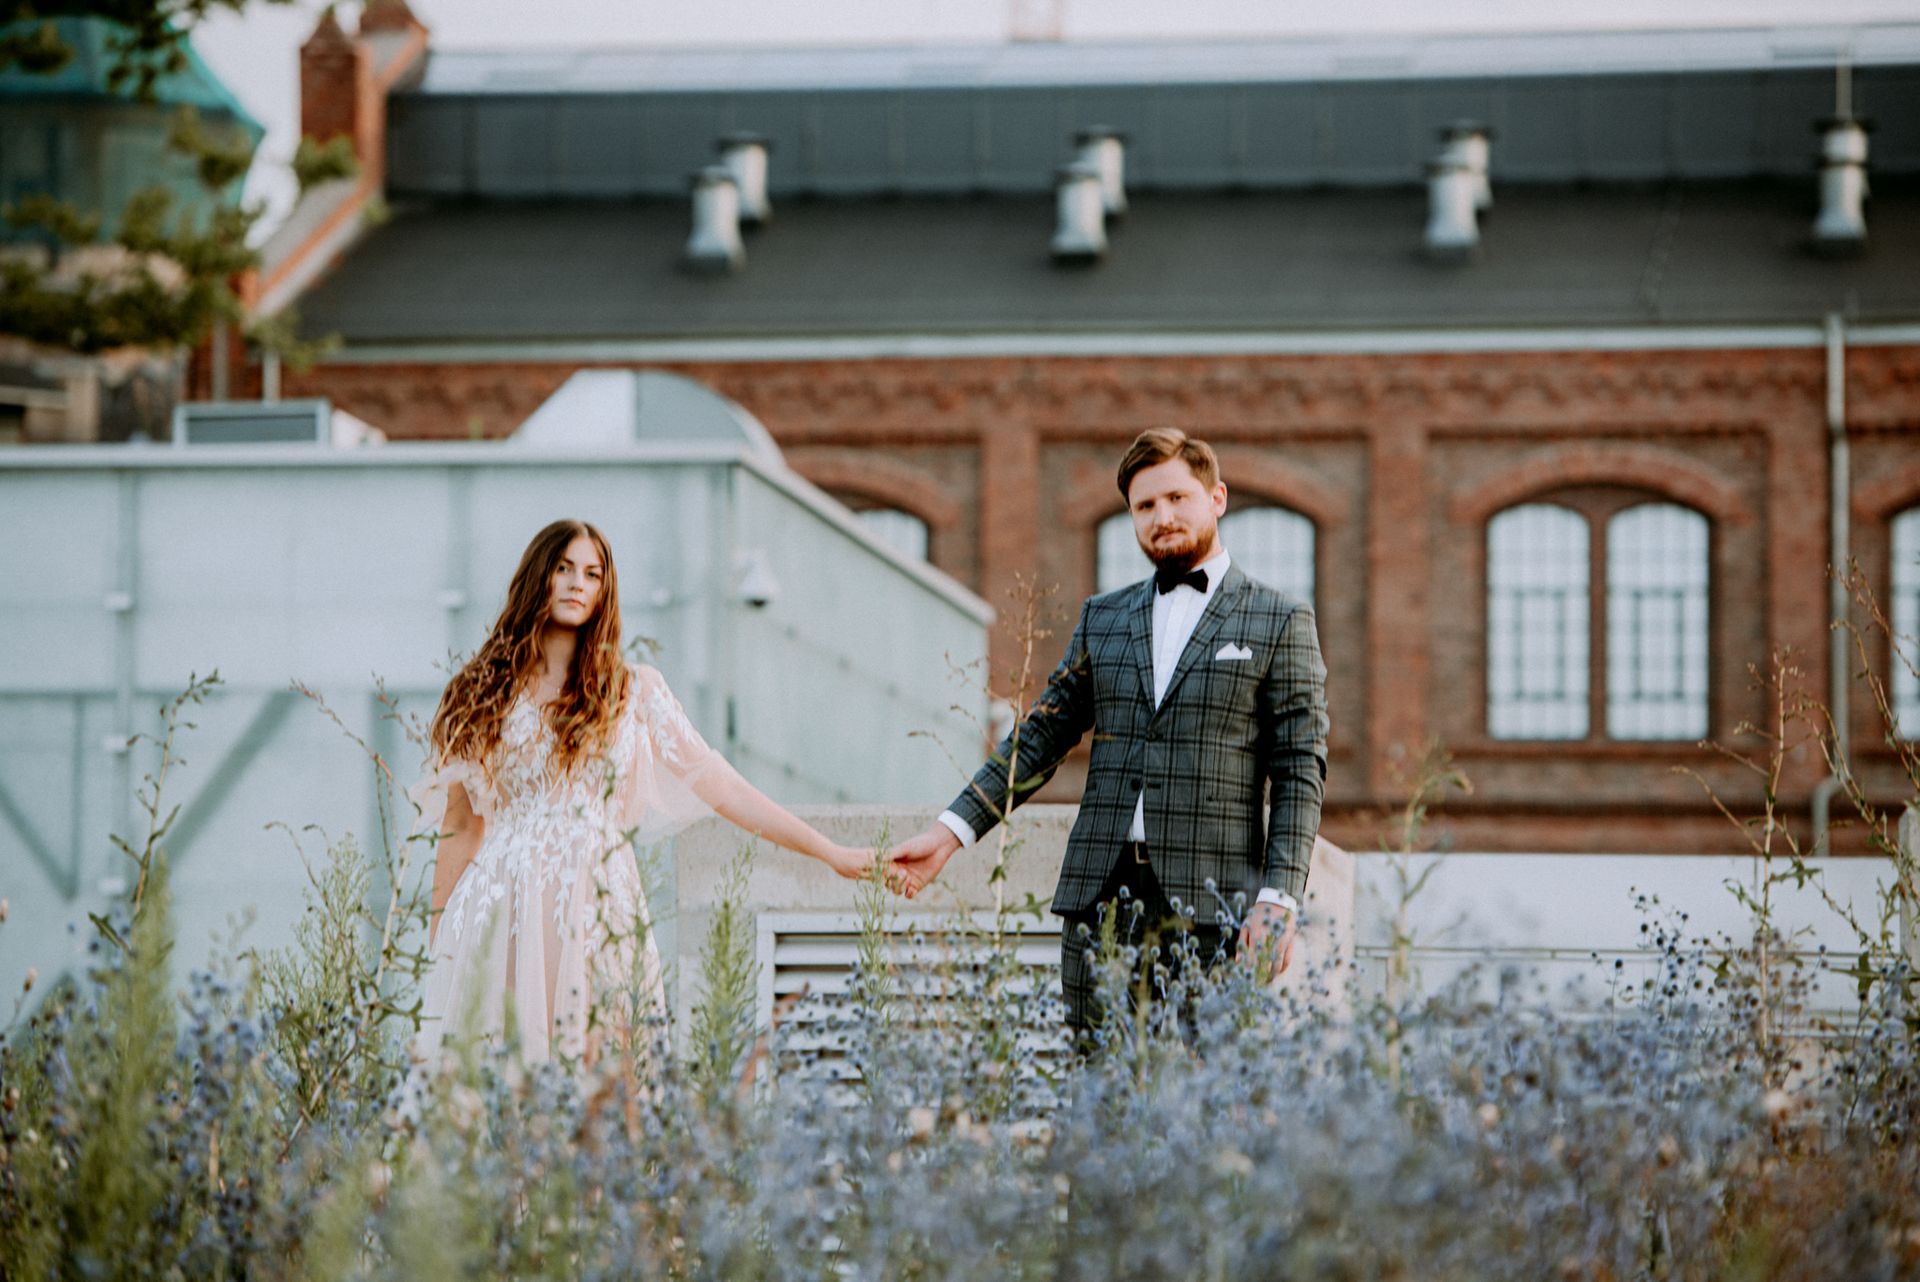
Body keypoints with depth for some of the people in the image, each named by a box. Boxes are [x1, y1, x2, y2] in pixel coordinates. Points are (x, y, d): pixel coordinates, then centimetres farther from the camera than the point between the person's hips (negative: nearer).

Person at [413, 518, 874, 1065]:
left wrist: (831, 853, 0)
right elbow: (459, 826, 13)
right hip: (498, 913, 0)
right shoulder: (481, 694, 10)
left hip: (597, 915, 0)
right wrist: (436, 936, 10)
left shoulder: (634, 691, 9)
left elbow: (720, 786, 6)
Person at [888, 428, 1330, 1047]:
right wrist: (950, 832, 5)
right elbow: (1040, 738, 17)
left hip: (1210, 903, -4)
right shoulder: (1102, 618, 18)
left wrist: (1279, 897, -11)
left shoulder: (1280, 622, 5)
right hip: (1100, 895, 4)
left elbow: (1300, 771, 0)